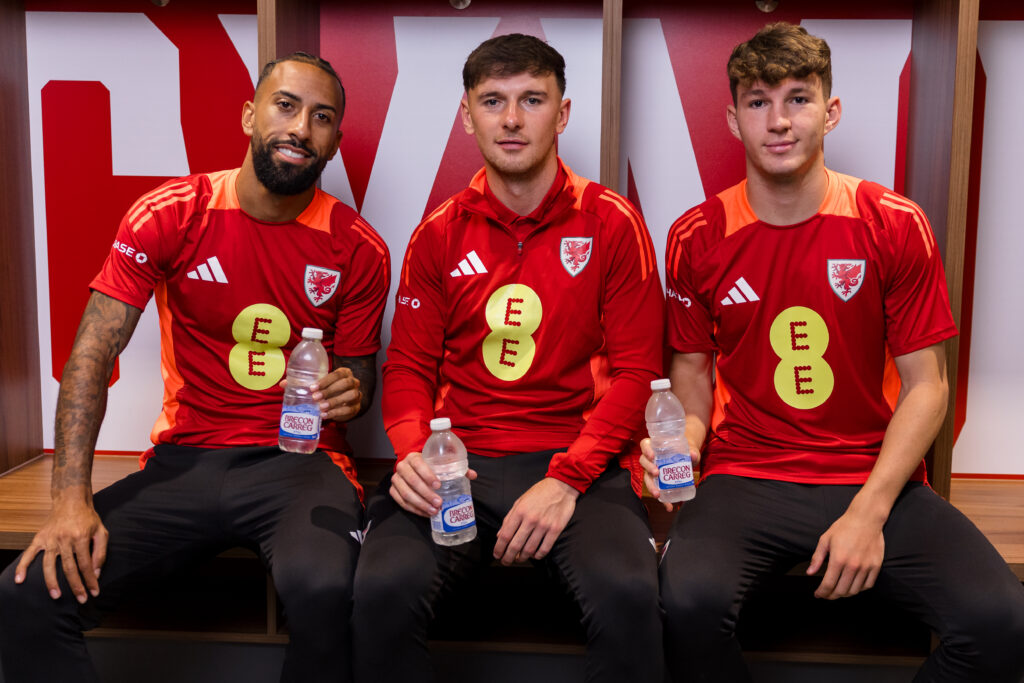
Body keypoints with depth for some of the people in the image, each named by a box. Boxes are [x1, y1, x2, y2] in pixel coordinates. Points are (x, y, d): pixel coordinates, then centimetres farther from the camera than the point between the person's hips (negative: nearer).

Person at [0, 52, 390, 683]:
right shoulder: (169, 216, -2)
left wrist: (350, 393, -14)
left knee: (323, 590, -33)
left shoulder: (358, 249, -1)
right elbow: (93, 355, -5)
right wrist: (72, 498, -14)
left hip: (300, 463, -1)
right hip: (185, 461, 1)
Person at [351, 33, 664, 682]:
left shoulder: (611, 224, 4)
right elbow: (409, 366, 12)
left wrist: (566, 479, -13)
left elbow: (635, 372, 0)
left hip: (580, 463, -1)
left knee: (628, 595, -30)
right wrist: (413, 452, -10)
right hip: (459, 464, 2)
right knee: (384, 591, -26)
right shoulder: (440, 234, 11)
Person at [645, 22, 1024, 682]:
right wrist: (684, 443, -10)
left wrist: (869, 512, -11)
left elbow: (926, 385, 0)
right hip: (746, 478, 0)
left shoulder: (896, 226, -1)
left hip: (877, 479, 1)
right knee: (689, 600, -31)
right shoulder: (696, 238, 1)